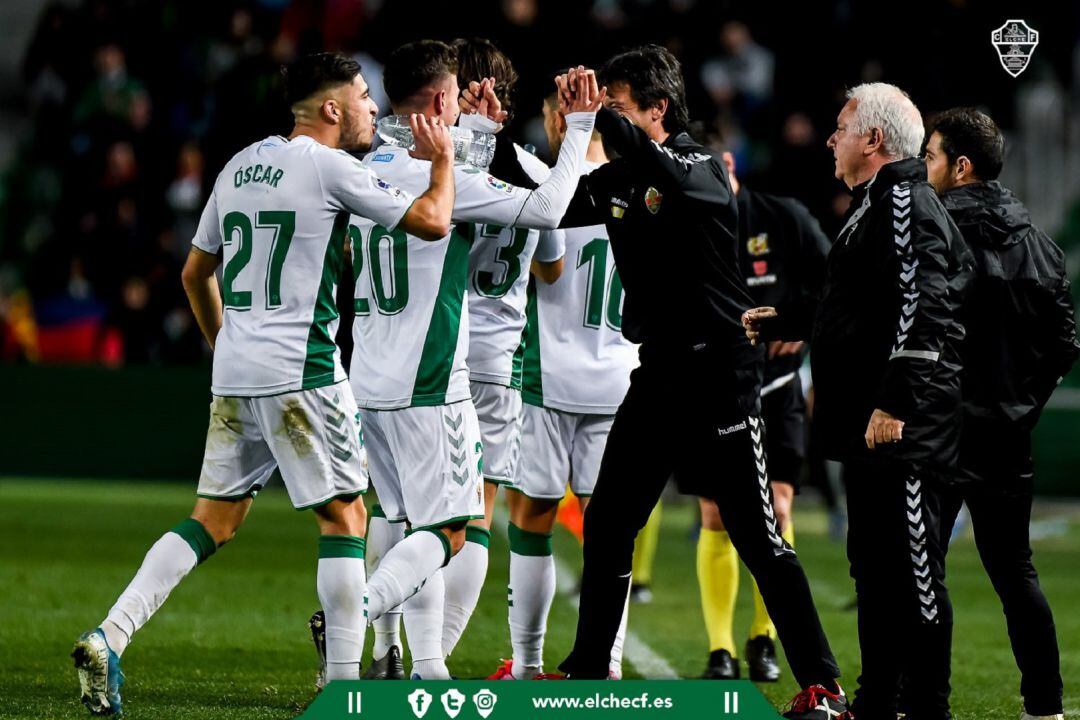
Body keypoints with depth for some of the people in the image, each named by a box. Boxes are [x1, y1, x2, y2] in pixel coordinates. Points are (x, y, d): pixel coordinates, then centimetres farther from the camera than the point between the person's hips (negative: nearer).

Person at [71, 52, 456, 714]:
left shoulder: (240, 166, 14)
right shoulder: (329, 167, -8)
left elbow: (195, 272, 22)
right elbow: (431, 221, -10)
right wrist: (443, 158, 8)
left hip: (234, 371, 7)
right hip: (300, 373, -7)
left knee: (214, 522, 10)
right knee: (343, 517, 2)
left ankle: (109, 638, -3)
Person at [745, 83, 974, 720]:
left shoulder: (906, 207, -13)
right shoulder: (879, 205, 20)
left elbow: (917, 310, -24)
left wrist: (894, 403, -29)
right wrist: (783, 322, 46)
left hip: (903, 428, -11)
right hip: (869, 427, 11)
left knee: (913, 568, -8)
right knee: (874, 564, 14)